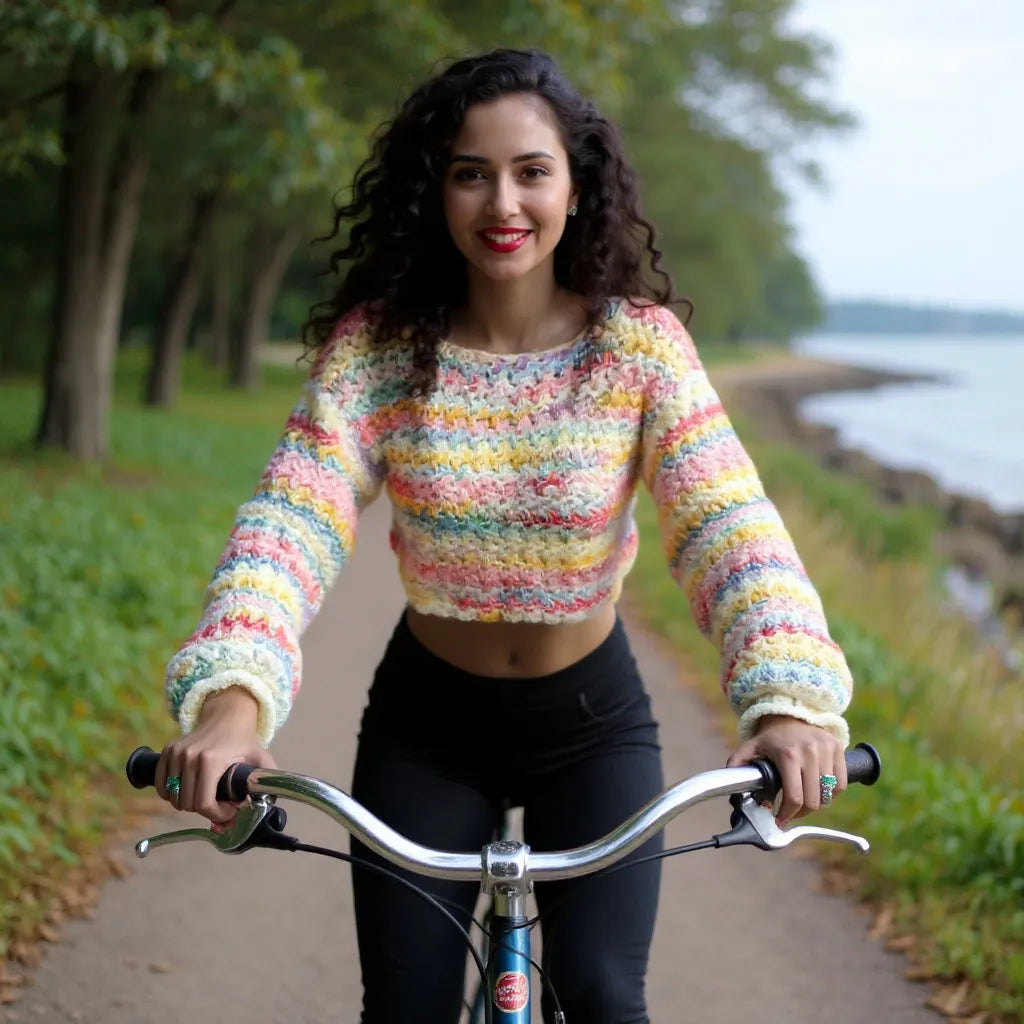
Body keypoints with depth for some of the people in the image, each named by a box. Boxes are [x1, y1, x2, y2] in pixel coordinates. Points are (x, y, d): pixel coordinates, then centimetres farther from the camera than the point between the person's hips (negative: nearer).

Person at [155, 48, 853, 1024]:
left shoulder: (638, 341, -15)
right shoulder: (377, 345, -14)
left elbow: (727, 521, -24)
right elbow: (290, 520, -25)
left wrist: (790, 695, -42)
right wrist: (233, 696, -43)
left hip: (591, 722, 0)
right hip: (426, 724, 1)